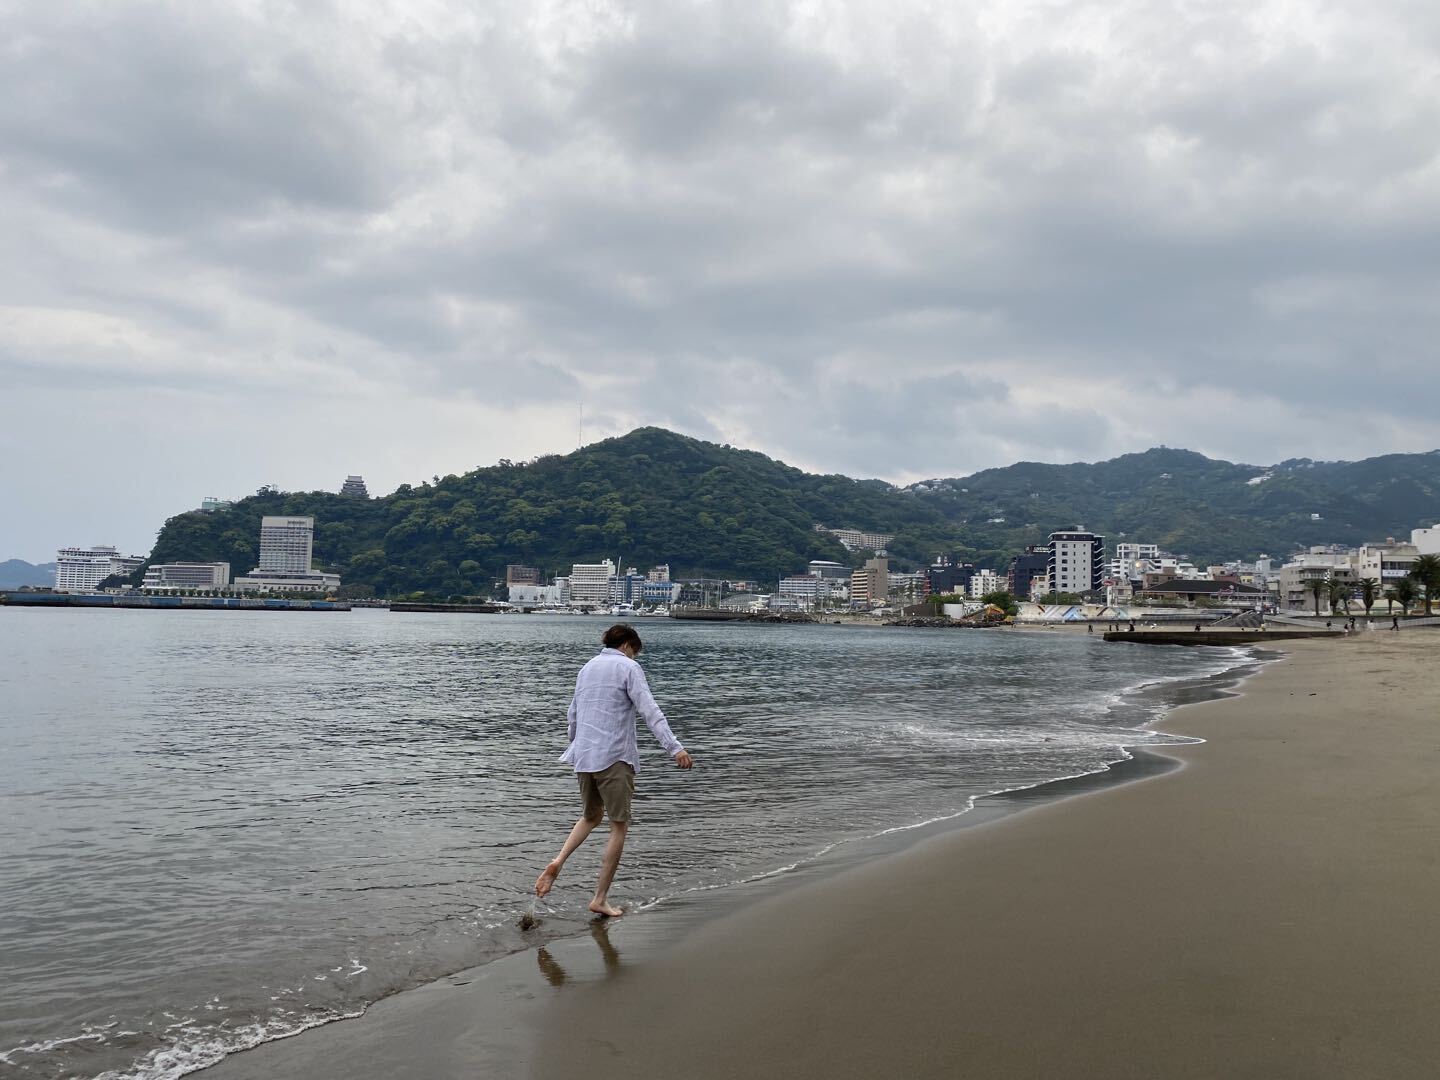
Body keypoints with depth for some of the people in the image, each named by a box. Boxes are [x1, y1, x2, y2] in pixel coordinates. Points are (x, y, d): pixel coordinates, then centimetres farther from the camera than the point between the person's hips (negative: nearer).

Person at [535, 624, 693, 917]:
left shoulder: (587, 667, 16)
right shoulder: (628, 667, -4)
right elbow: (649, 711, -15)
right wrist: (675, 748, -20)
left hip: (584, 755, 7)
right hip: (615, 756, -7)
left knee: (590, 817, 23)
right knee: (619, 825, 4)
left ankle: (558, 862, -1)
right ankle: (600, 898, 4)